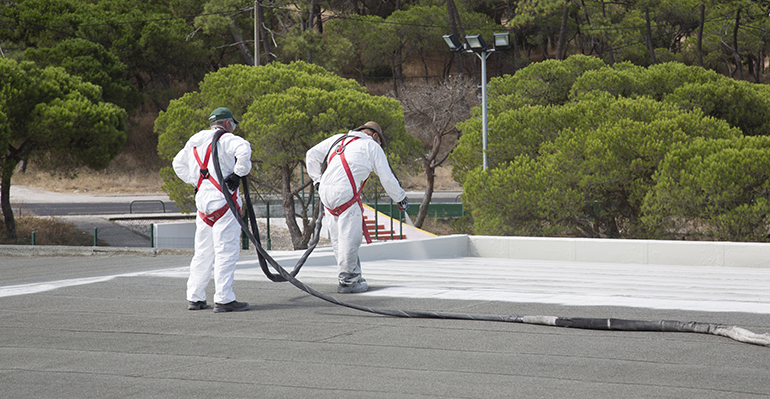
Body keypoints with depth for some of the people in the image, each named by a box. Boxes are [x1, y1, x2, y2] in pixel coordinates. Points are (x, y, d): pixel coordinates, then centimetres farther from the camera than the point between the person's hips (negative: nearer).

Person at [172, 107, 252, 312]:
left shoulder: (194, 142, 18)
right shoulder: (227, 139, -5)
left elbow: (178, 163, 30)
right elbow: (244, 149, -26)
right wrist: (239, 173, -15)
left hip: (202, 201, 8)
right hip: (223, 202, -8)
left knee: (203, 251, 14)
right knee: (226, 250, -7)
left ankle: (194, 297, 18)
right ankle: (223, 299, -11)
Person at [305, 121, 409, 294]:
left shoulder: (338, 139, 26)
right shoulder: (372, 146, 11)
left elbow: (311, 155, 27)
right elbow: (387, 178, 10)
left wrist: (318, 180, 29)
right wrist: (401, 198, 22)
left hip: (325, 191, 7)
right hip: (346, 193, -7)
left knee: (338, 238, 12)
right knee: (350, 237, -2)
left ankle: (353, 275, 19)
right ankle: (347, 280, -1)